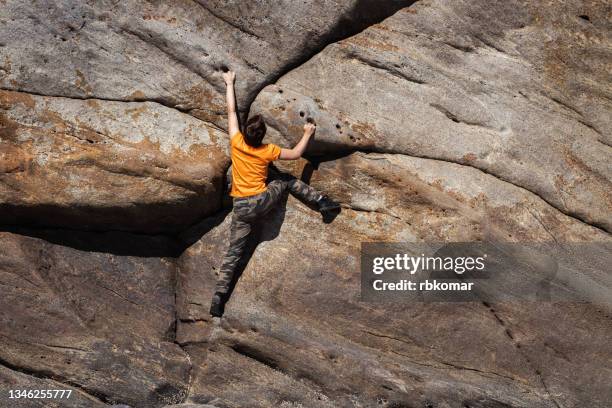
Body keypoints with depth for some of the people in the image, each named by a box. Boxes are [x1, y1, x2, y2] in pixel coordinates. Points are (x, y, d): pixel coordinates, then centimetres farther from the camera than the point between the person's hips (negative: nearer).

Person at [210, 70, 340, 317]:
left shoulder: (236, 142, -4)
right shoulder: (268, 151, -4)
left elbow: (231, 110, 8)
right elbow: (296, 154, 9)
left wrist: (229, 84, 19)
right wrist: (307, 134, 23)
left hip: (241, 208, 1)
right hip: (263, 201, -1)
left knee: (234, 252, 1)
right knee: (287, 180, 24)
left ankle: (219, 296, -7)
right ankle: (322, 202, 18)